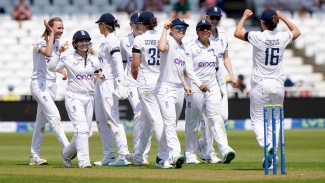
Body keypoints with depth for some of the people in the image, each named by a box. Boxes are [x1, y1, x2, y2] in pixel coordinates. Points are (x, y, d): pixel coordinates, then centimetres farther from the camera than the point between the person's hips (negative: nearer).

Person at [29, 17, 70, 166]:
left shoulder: (56, 43, 10)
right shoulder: (40, 42, -13)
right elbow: (47, 53, -35)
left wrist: (62, 71, 1)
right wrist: (51, 34, -28)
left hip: (51, 84, 8)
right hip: (39, 83, -8)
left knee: (42, 120, 11)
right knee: (54, 116, -17)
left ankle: (34, 156, 16)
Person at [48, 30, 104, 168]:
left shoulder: (94, 60, 8)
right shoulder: (69, 59, -6)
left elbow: (98, 73, 20)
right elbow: (52, 67, -16)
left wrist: (101, 76, -3)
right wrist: (59, 52, -23)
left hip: (89, 98, 6)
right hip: (74, 97, -6)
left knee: (87, 133, 8)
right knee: (82, 128, -20)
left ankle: (67, 154, 30)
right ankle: (83, 160, -20)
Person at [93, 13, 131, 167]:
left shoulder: (112, 41, -12)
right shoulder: (106, 41, 17)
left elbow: (118, 63, -22)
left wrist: (120, 83, -30)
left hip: (109, 83, -11)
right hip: (100, 84, 11)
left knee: (113, 119, -12)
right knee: (101, 121, 12)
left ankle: (123, 155, -13)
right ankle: (109, 156, 16)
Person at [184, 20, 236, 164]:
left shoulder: (215, 47, 12)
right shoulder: (191, 47, -4)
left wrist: (220, 87, 17)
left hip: (212, 88, 4)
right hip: (195, 89, -4)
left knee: (216, 118, -9)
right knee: (192, 121, 3)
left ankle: (225, 150, -22)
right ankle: (190, 155, 12)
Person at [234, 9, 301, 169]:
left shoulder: (258, 37, -12)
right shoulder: (283, 37, -2)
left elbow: (237, 33, 5)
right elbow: (297, 31, 21)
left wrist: (245, 16, 18)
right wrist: (282, 17, 26)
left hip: (260, 85, -3)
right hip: (278, 85, 3)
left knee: (257, 120, 3)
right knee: (274, 121, 12)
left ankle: (267, 145, -22)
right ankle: (272, 156, 6)